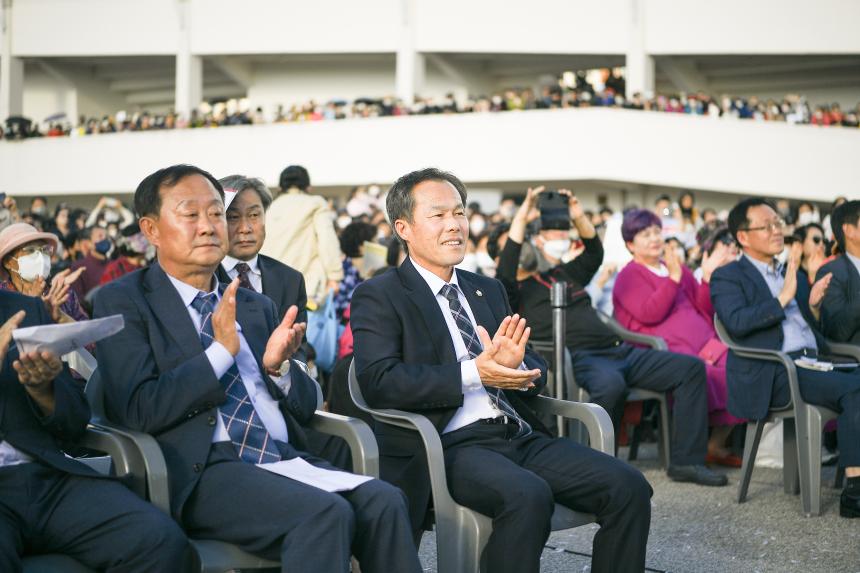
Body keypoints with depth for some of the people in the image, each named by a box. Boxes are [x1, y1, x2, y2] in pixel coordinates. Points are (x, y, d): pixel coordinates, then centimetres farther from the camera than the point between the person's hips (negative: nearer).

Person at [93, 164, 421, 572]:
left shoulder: (257, 307, 20)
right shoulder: (123, 301, 4)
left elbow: (305, 408, 18)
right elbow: (138, 411, -9)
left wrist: (278, 366, -3)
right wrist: (221, 351, -13)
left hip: (284, 461, 6)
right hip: (201, 472, -6)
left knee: (383, 502, -21)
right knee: (324, 514, -30)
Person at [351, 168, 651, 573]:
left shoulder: (489, 290, 21)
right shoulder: (378, 297, 1)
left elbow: (536, 374, 17)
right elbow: (378, 381, -14)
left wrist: (515, 366, -9)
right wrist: (472, 373, -20)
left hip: (521, 436, 6)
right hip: (450, 444, -6)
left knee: (629, 488, -14)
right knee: (528, 496, -35)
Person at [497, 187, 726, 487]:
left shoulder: (564, 273, 28)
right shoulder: (516, 291, 7)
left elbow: (594, 252, 24)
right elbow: (506, 264, -13)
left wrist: (578, 216, 8)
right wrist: (521, 216, -12)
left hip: (619, 350, 8)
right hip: (581, 358, -8)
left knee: (691, 367, -4)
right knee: (610, 383, -42)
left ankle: (685, 460, -6)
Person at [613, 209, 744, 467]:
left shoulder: (679, 269, 26)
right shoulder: (629, 276, 8)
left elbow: (704, 310, 18)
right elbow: (649, 314, -10)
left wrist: (708, 277, 4)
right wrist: (674, 277, -14)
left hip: (704, 344, 6)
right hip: (668, 350, -6)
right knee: (703, 375, -34)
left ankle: (717, 445, -7)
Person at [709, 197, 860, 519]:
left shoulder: (791, 273, 25)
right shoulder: (728, 277, 3)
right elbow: (736, 323, -15)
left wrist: (811, 303, 10)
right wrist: (783, 298, -19)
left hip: (810, 362, 7)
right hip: (772, 374, -7)